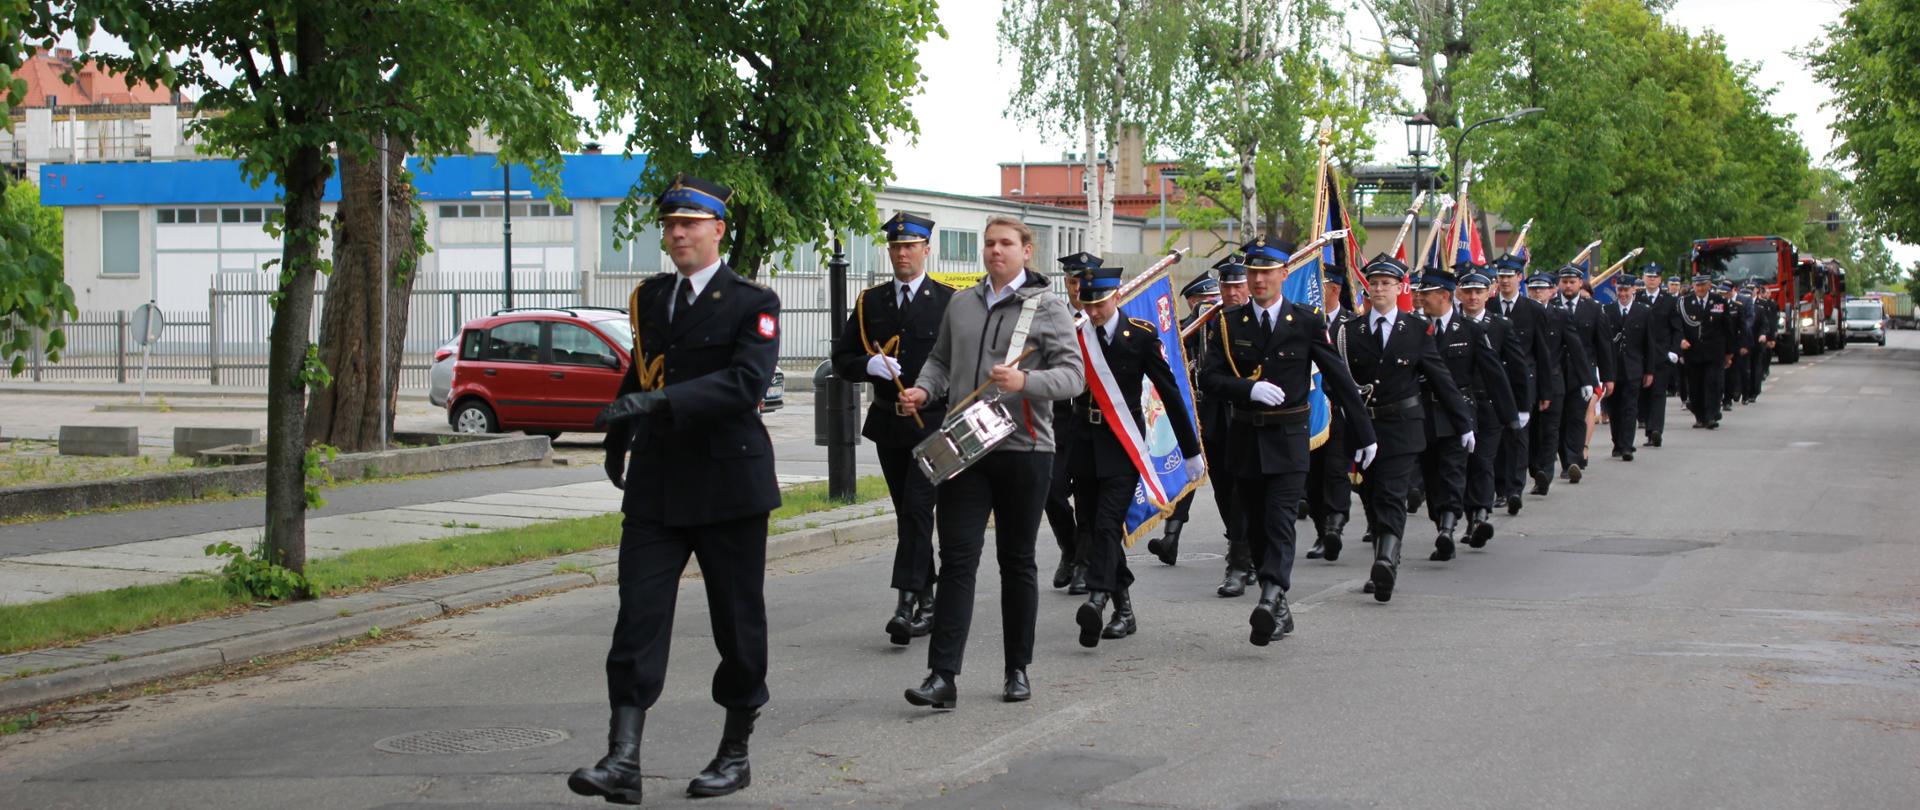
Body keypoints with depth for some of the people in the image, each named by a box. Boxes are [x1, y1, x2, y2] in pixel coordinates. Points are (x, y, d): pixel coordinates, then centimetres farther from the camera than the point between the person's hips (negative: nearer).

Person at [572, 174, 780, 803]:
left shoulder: (751, 303, -6)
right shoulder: (648, 298, 12)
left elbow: (747, 380, -22)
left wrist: (660, 401, -31)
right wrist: (618, 439, 29)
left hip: (728, 481, -4)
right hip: (655, 484, 4)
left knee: (737, 617, 6)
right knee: (639, 614, -7)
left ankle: (736, 753, 21)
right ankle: (623, 761, -12)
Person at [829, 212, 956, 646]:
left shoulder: (949, 302, -1)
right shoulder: (870, 302, 10)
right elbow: (842, 359, 9)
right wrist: (869, 365, -11)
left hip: (934, 425, -5)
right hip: (888, 426, 5)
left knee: (917, 508, -14)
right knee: (907, 513, 10)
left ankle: (907, 602, -18)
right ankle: (927, 602, 20)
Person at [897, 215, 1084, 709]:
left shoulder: (1048, 308, 0)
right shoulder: (961, 304, 13)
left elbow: (1073, 375, -7)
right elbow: (941, 359, 23)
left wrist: (1025, 382, -25)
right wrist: (924, 390, 2)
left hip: (1023, 449, -3)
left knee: (1017, 561, 8)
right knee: (957, 558, -6)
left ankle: (1018, 670, 20)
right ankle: (943, 676, -9)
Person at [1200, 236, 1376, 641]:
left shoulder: (1307, 321, 0)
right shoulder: (1229, 323, 5)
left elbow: (1340, 378, 3)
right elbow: (1208, 379, -1)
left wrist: (1364, 434, 5)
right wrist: (1249, 389, -19)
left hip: (1288, 439, -3)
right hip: (1245, 438, 3)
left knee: (1280, 522, -16)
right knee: (1256, 529, 7)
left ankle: (1269, 603, -29)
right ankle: (1279, 612, 17)